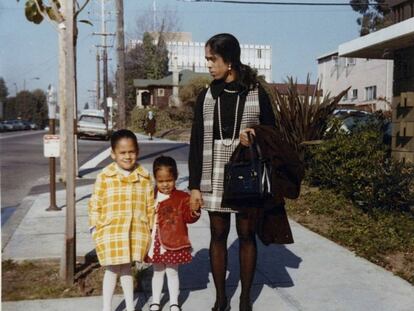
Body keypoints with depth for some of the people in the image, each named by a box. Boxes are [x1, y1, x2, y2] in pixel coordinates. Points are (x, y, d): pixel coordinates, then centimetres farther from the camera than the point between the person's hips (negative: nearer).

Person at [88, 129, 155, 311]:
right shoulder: (104, 177, -8)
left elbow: (150, 205, 5)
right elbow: (95, 204, -4)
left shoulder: (144, 177, -1)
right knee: (112, 270, 8)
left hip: (135, 232, 2)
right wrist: (95, 228, -5)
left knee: (126, 268, 17)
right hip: (110, 232, -2)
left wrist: (152, 228, 6)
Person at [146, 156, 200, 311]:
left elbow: (188, 217, -12)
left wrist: (194, 211, -30)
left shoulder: (182, 197, -7)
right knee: (158, 272, 18)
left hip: (174, 243, -3)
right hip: (155, 243, 3)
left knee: (172, 272, 11)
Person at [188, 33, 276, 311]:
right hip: (215, 179, 2)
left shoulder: (257, 94, -2)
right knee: (218, 236, 8)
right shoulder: (207, 96, 4)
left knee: (247, 236, 7)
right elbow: (197, 143, 5)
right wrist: (194, 186, 0)